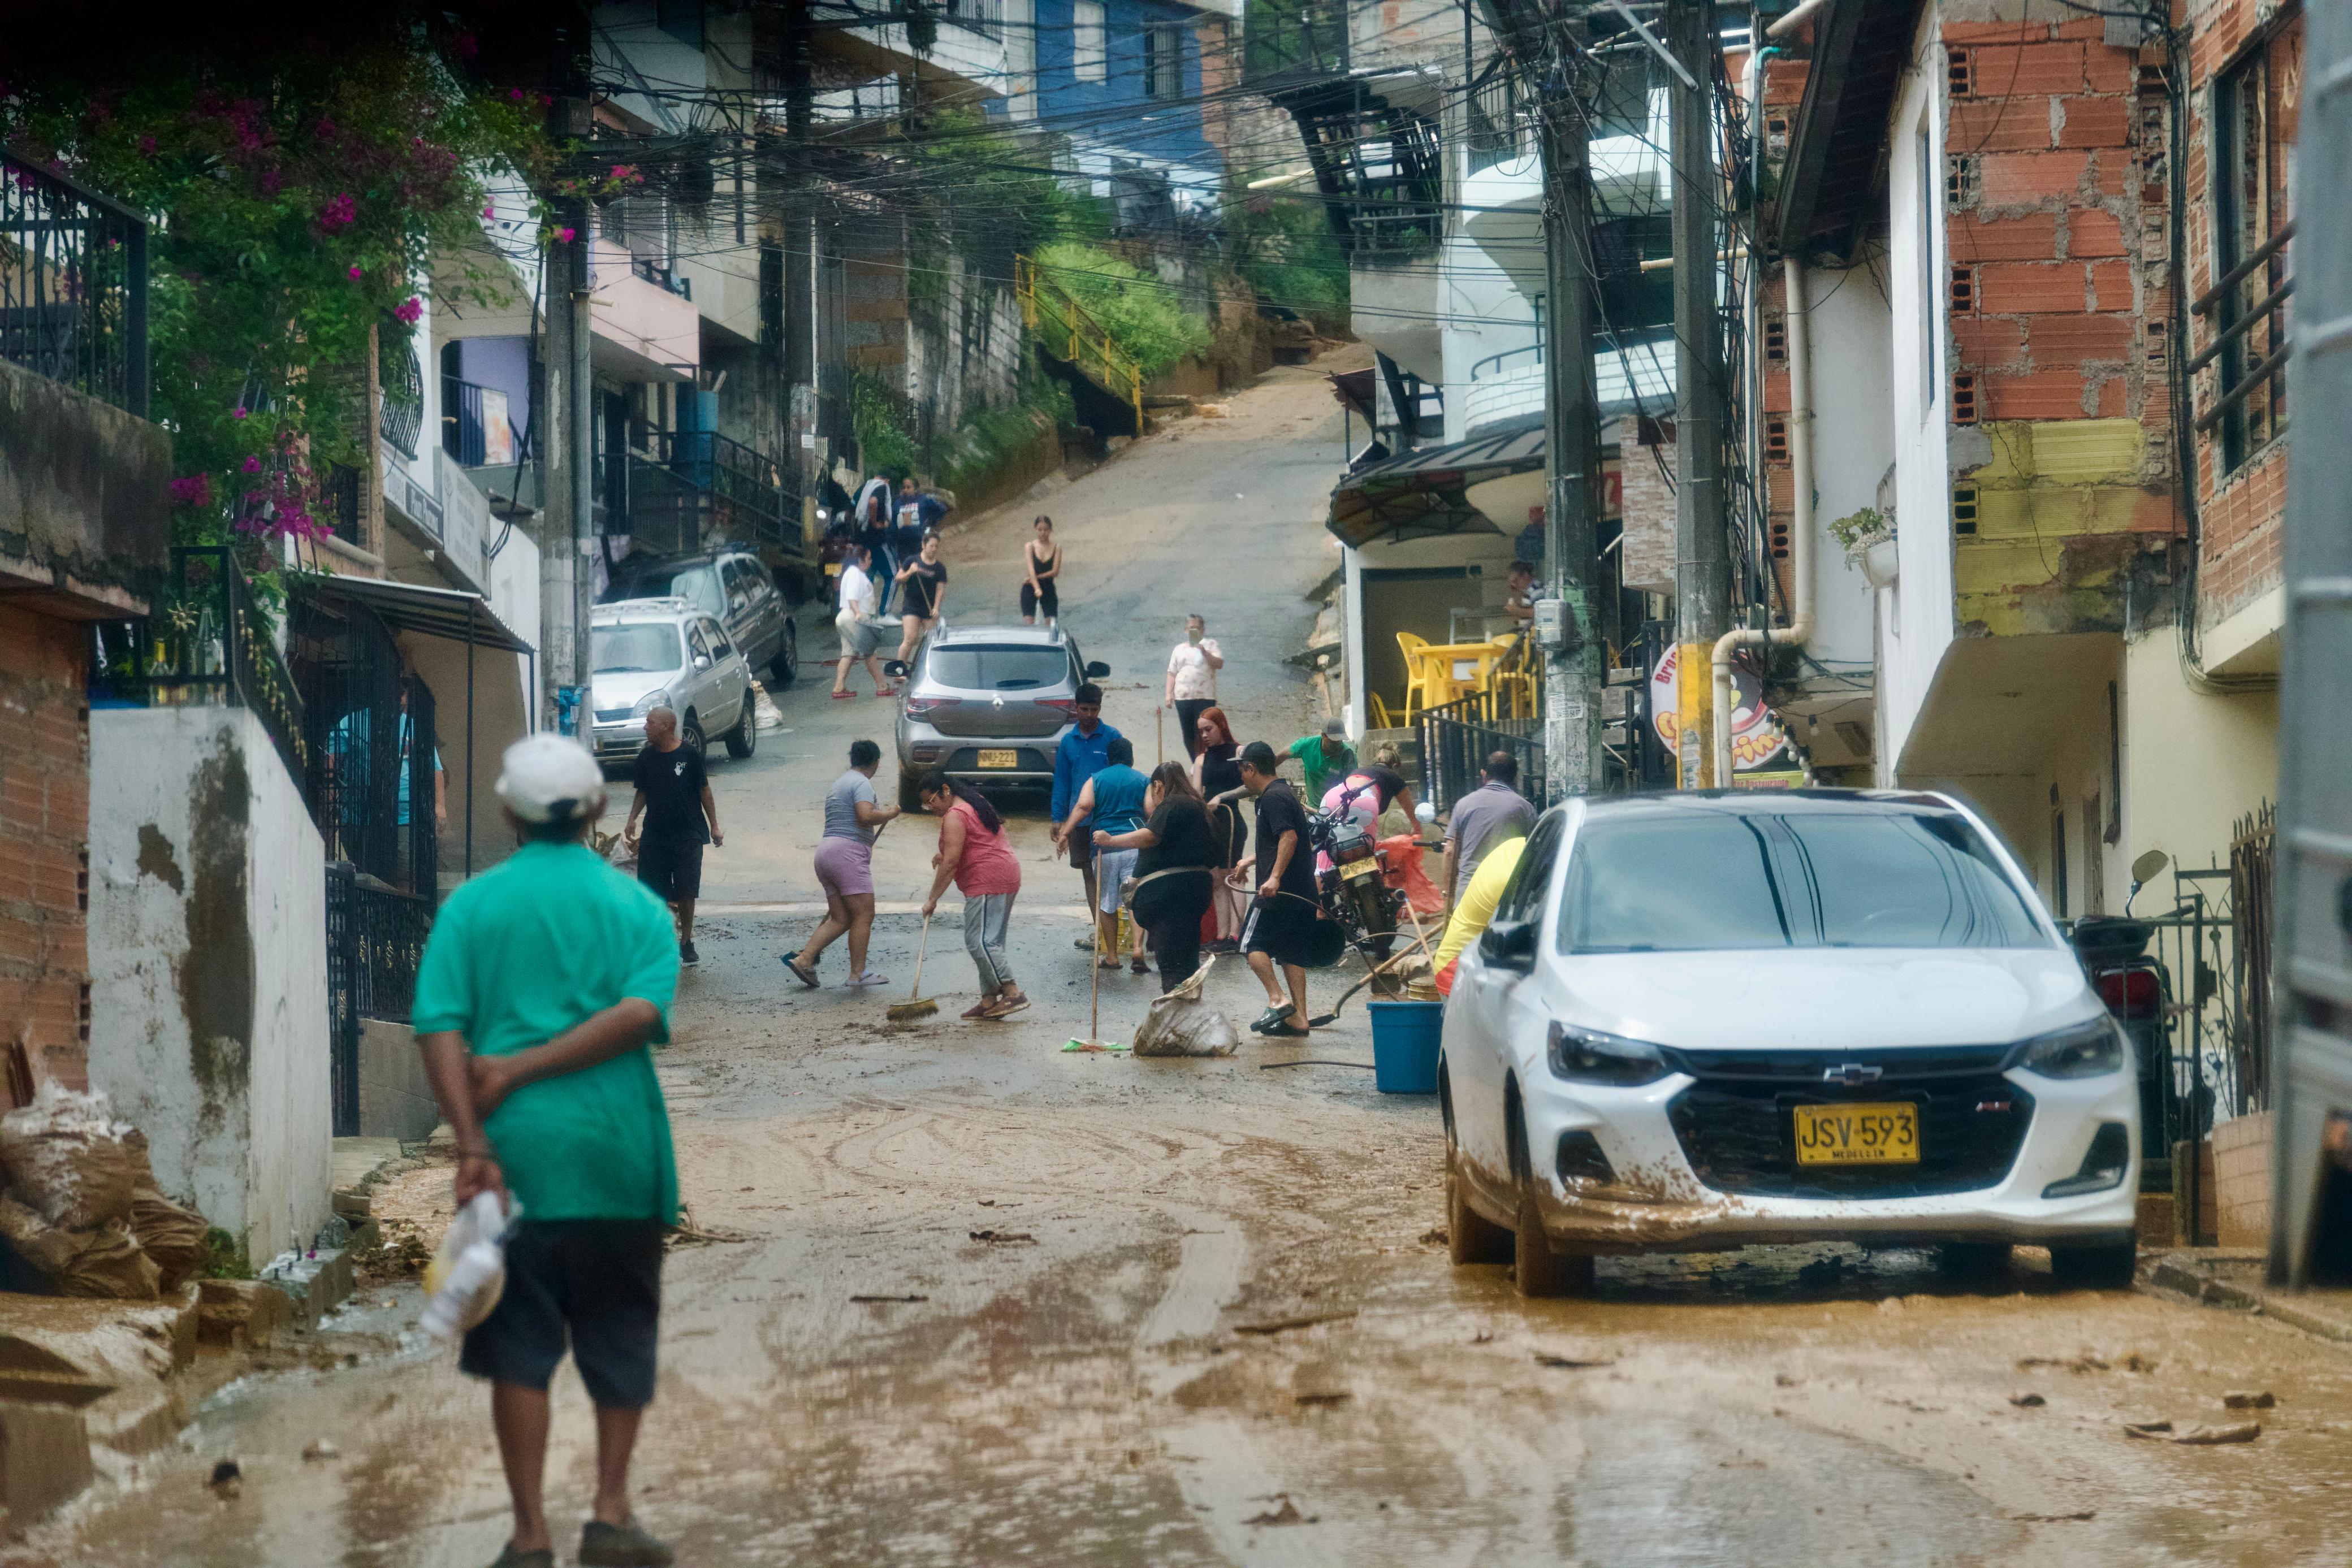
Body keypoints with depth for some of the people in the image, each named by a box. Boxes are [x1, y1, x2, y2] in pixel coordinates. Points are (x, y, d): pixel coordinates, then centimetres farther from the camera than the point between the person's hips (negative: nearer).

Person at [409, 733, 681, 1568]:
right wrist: (527, 1068, -12)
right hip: (618, 1153, 0)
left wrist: (474, 1142, -12)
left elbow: (440, 1029, -8)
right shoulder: (636, 905, 4)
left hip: (514, 1152, 0)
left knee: (520, 1347, 5)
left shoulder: (471, 905, 3)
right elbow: (641, 1012, -13)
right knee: (620, 1337, 14)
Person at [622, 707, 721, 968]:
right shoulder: (646, 757, 4)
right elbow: (642, 792, 14)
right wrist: (632, 820, 1)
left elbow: (704, 791, 0)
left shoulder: (689, 755, -7)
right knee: (653, 892, 2)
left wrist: (714, 826, 0)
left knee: (686, 892, -3)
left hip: (688, 835, -4)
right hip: (654, 835, 4)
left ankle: (686, 943, 11)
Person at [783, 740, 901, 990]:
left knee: (840, 918, 9)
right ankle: (858, 973, -6)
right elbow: (866, 816, -22)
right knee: (864, 915, -5)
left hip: (826, 850, 10)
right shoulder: (862, 783, -8)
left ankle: (803, 959, -1)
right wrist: (890, 814, -6)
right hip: (848, 851, -10)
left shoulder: (839, 784, 22)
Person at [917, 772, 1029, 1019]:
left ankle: (1012, 993, -18)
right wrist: (944, 856, 24)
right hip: (1006, 878, 11)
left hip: (986, 883, -11)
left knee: (979, 942, -13)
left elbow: (950, 862, -17)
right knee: (990, 942, 9)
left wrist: (933, 899, -13)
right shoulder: (976, 804, 21)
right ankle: (989, 1000, 7)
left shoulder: (954, 816, -11)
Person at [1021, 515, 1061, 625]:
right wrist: (1037, 588, -30)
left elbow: (1055, 572, -7)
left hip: (1048, 589, 1)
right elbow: (1031, 570, -16)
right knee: (1028, 622, -9)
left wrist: (1037, 577, -14)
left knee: (1052, 623, -1)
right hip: (1030, 590, -1)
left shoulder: (1057, 548, 0)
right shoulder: (1030, 547, -3)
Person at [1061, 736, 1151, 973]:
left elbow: (1083, 806, -8)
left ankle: (1111, 956, 14)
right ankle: (1138, 947, -18)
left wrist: (1066, 831, -9)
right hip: (1135, 845, 0)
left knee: (1106, 902, 9)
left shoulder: (1096, 780, 8)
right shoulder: (1143, 781, 8)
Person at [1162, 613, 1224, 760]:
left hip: (1205, 697, -4)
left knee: (1202, 733, -9)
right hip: (1183, 698, 4)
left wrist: (1204, 652, -19)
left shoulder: (1210, 644, 7)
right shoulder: (1180, 649, 17)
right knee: (1188, 735, 4)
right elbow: (1172, 673, 15)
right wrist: (1169, 694, 6)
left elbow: (1219, 664, -7)